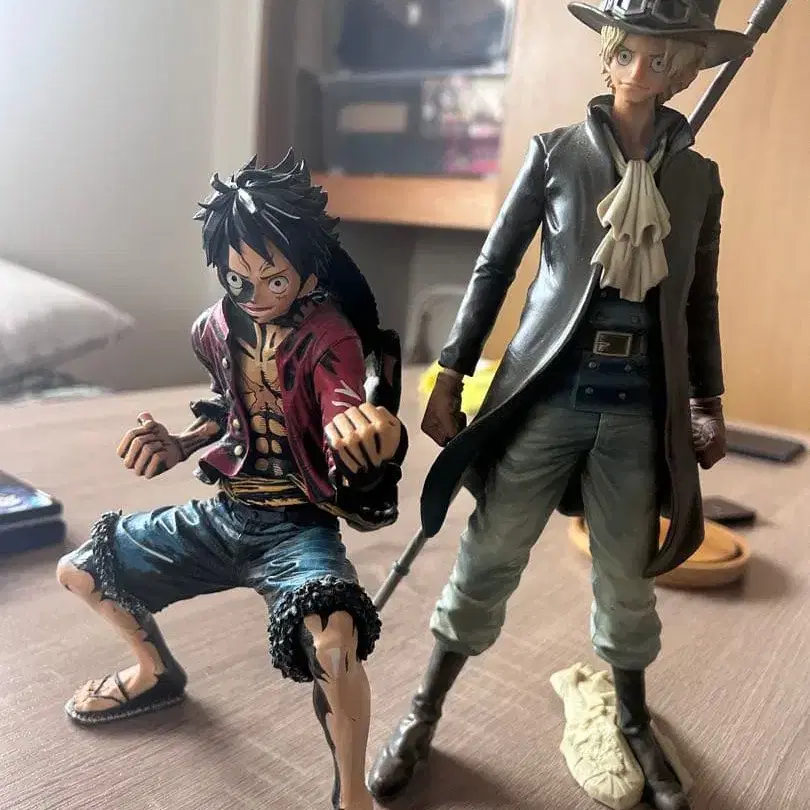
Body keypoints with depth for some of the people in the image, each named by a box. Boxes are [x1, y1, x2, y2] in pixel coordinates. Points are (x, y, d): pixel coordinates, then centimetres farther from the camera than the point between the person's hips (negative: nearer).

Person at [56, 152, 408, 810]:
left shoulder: (331, 338, -18)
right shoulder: (219, 327, 0)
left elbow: (349, 457, -32)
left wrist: (378, 435, -56)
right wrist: (176, 448, 2)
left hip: (301, 523, -6)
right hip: (226, 512, 7)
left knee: (333, 640, -37)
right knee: (80, 571, 15)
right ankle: (157, 671, 43)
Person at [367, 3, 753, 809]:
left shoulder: (698, 176, 9)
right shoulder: (556, 152, 2)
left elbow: (699, 301, 15)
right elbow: (493, 268, 1)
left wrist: (708, 403, 14)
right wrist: (450, 376, -3)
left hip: (639, 408, 2)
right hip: (547, 392, -2)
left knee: (627, 578, 12)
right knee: (488, 559, 4)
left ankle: (634, 726, 36)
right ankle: (424, 714, 23)